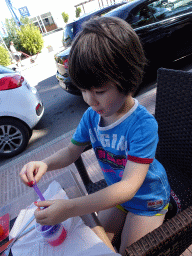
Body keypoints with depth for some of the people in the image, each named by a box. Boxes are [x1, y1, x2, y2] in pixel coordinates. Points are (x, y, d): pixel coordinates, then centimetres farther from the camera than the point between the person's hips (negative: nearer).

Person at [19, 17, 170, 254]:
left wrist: (69, 208, -43)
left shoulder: (143, 124, -34)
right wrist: (45, 163, -24)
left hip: (147, 199, -5)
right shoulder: (91, 115, -15)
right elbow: (72, 150, -3)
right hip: (115, 194, 6)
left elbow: (129, 186, -37)